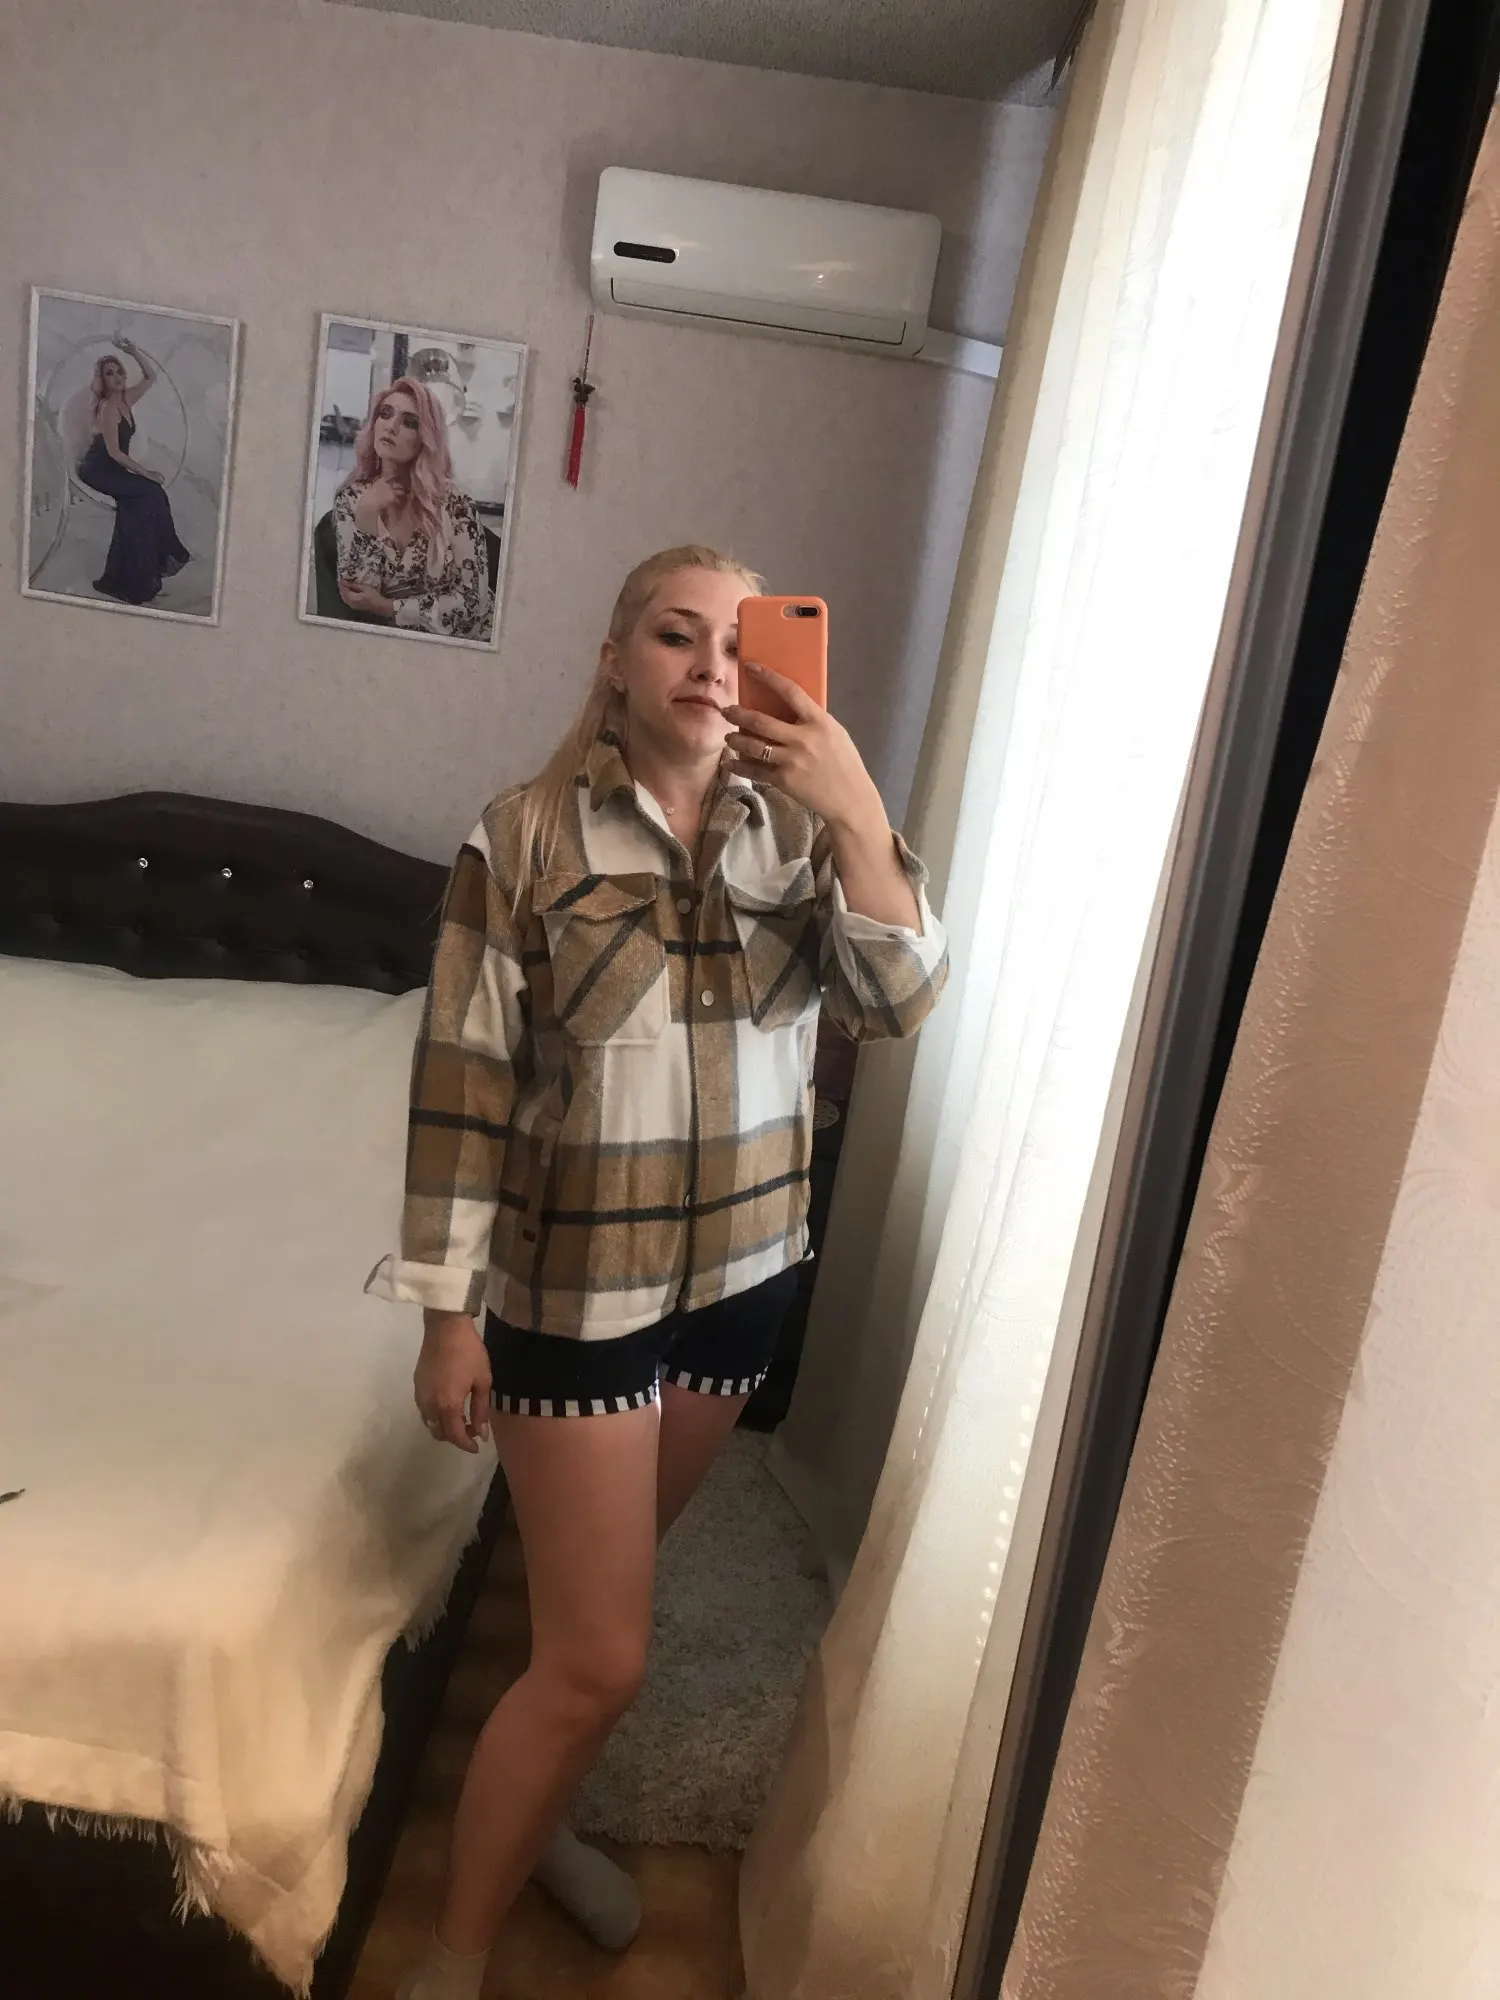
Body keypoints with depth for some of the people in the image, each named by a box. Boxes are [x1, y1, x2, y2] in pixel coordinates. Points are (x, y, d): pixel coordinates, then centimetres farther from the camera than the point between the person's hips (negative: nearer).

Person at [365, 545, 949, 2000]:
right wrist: (448, 1310, -10)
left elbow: (898, 1004, -12)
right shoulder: (528, 834, -12)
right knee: (599, 1655, 2)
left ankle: (522, 1816, 50)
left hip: (742, 1273, 4)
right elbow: (462, 1081, -11)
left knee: (601, 1586, 23)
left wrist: (860, 817, -24)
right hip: (575, 1282, -4)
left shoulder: (796, 830, -1)